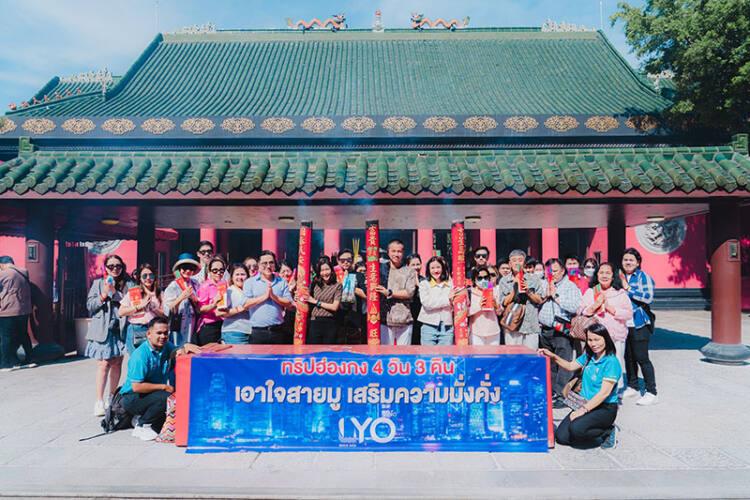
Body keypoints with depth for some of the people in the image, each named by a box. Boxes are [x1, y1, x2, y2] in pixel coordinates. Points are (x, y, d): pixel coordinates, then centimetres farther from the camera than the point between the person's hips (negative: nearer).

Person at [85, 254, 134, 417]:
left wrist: (115, 293, -12)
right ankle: (99, 401, -4)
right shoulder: (98, 283, 8)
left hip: (120, 328, 2)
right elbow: (90, 305, 4)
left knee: (117, 363, 8)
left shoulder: (128, 284, 7)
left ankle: (111, 398, 21)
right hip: (102, 329, -1)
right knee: (104, 364, -9)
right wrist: (104, 295, -11)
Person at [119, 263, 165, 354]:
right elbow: (121, 312, -2)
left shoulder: (159, 293, 9)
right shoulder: (131, 293, 6)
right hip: (136, 331, -1)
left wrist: (152, 307, -9)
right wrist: (139, 306, -9)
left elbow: (164, 314, 6)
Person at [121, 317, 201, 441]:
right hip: (132, 398, -8)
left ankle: (142, 417, 15)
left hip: (153, 394, 8)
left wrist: (186, 347, -35)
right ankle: (142, 426, -8)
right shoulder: (140, 355, -24)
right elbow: (136, 387, -26)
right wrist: (164, 387, -19)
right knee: (165, 397, -32)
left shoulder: (165, 346, 0)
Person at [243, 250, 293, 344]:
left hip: (278, 330, 2)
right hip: (257, 331, -2)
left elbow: (289, 304, 2)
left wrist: (274, 296, -11)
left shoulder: (282, 282, 9)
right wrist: (264, 296, -12)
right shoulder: (249, 282, 5)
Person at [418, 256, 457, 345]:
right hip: (429, 327, -2)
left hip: (447, 327, 2)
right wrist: (447, 298, -10)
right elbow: (427, 303, -12)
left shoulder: (450, 284, 7)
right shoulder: (424, 284, 1)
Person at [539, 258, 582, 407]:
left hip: (561, 331, -6)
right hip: (545, 331, 6)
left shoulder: (570, 286, -1)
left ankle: (561, 395, -2)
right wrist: (546, 295, -1)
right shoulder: (544, 285, 17)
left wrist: (555, 295, -10)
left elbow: (575, 307, -16)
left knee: (563, 365, -7)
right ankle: (549, 393, 21)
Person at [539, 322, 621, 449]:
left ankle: (608, 432, -2)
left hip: (605, 408, -7)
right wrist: (553, 357, 4)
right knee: (561, 437, -7)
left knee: (576, 429, -31)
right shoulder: (588, 356, 7)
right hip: (586, 404, 7)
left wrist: (583, 410, -24)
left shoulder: (611, 362, -16)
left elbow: (604, 393, -21)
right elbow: (570, 366, 21)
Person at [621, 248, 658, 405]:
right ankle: (633, 387, 25)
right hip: (624, 323, 6)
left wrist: (628, 289, -13)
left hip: (639, 323, -6)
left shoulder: (643, 277, -3)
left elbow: (648, 297, -16)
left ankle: (651, 393, 2)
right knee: (628, 357, 11)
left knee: (642, 358, -6)